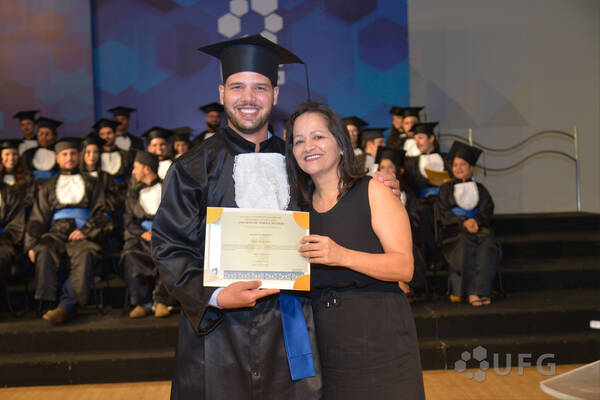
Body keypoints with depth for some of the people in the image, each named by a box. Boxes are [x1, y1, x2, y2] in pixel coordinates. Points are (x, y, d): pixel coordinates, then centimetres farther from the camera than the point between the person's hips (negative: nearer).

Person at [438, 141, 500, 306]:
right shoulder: (445, 189, 12)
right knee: (465, 243, -35)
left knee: (487, 243, -32)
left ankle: (482, 290, -34)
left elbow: (487, 211, 5)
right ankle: (471, 292, -36)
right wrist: (464, 222, -19)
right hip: (454, 231, -1)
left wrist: (475, 221, -18)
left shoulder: (479, 189, 18)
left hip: (478, 227, 2)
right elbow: (444, 214, -1)